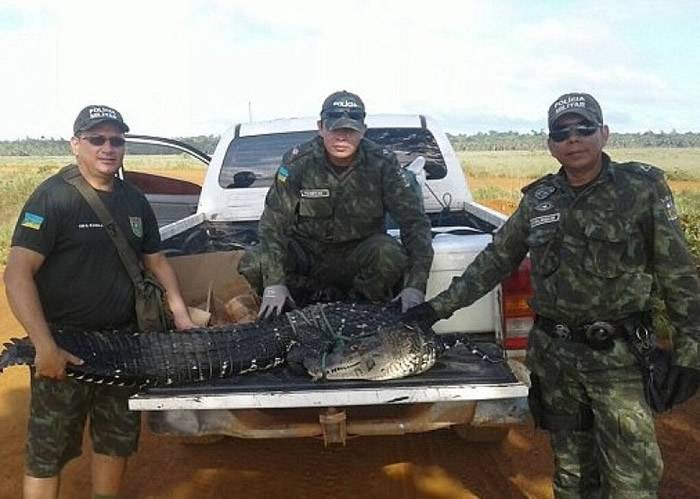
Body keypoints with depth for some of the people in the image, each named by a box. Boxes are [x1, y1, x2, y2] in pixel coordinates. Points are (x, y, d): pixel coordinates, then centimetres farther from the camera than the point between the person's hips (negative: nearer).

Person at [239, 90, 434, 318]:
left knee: (390, 254, -33)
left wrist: (415, 286, -26)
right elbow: (274, 221, -13)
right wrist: (274, 283, -25)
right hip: (306, 254, 1)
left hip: (359, 254, 0)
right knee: (250, 267, -24)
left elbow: (414, 220, -14)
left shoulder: (382, 162, -13)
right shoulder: (298, 161, -12)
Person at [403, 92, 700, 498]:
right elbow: (496, 260, 11)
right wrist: (441, 306, 8)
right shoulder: (538, 198, 5)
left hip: (618, 355, -3)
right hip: (553, 355, 4)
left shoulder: (644, 188, -5)